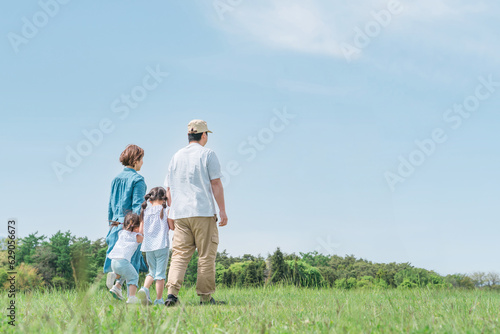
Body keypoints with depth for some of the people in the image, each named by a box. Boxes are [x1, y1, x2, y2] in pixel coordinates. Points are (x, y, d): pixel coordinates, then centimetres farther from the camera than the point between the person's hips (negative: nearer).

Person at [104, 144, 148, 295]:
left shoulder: (116, 179, 13)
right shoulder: (137, 179, -7)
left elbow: (111, 204, 16)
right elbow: (137, 205, -15)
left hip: (116, 224, 6)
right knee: (131, 260, -4)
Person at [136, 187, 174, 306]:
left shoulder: (145, 211, 7)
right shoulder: (166, 210, -4)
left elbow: (141, 231, 10)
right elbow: (172, 227, 0)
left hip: (148, 247, 4)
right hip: (161, 245, -4)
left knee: (152, 271, 17)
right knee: (160, 273, 2)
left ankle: (145, 289, -7)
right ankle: (159, 299, 3)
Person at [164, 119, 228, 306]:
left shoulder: (176, 156, 16)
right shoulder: (207, 154, 0)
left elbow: (169, 188, 16)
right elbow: (216, 184, -6)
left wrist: (171, 213, 22)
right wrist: (223, 211, -4)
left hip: (180, 214, 5)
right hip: (203, 213, -5)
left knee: (179, 254, 2)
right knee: (206, 255, 2)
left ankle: (172, 292, -13)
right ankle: (205, 297, 3)